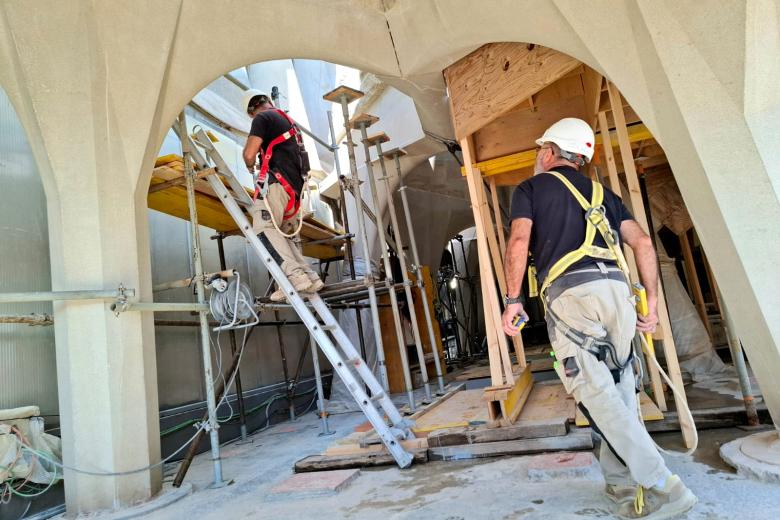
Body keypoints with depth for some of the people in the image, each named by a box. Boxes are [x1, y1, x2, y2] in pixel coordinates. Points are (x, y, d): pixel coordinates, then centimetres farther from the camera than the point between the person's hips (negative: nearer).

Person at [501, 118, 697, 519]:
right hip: (616, 287, 6)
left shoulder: (530, 188, 13)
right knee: (619, 389, 14)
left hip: (569, 293, -6)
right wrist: (652, 301, 16)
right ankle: (621, 482, 22)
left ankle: (661, 488, -5)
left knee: (598, 395, -4)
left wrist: (513, 299, -2)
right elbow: (642, 242, 15)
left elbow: (519, 240, -4)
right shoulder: (601, 193, 26)